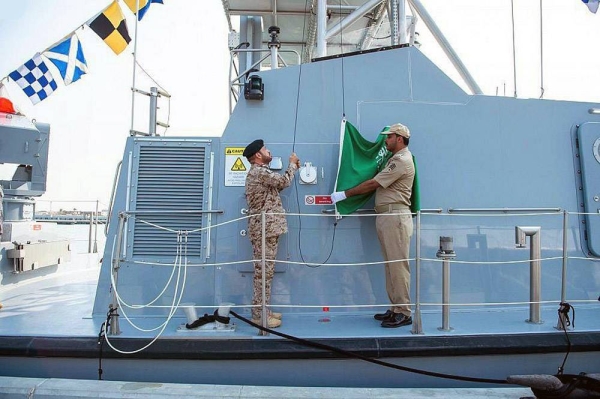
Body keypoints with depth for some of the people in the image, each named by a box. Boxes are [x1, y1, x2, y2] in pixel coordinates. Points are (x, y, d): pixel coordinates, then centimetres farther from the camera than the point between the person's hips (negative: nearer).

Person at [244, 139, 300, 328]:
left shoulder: (259, 172, 20)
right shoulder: (259, 172, -13)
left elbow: (279, 184, 26)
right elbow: (284, 181, -15)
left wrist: (293, 167, 20)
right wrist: (292, 164, 2)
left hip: (267, 229, 11)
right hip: (264, 230, -11)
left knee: (265, 271, 13)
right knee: (263, 271, -7)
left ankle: (263, 310, 20)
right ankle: (259, 315, -1)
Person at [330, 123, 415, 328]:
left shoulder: (402, 161, -11)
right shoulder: (395, 159, 22)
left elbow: (372, 184, -13)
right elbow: (377, 185, 21)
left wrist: (344, 194, -8)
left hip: (395, 217, -10)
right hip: (386, 217, 10)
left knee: (398, 264, -7)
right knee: (391, 264, 11)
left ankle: (404, 313, -1)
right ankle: (395, 308, 17)